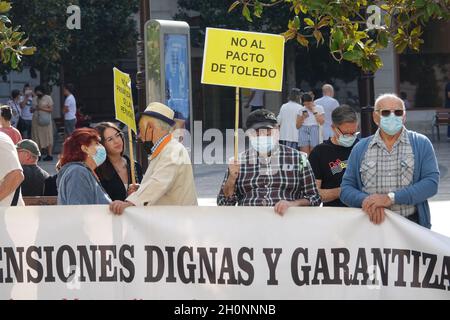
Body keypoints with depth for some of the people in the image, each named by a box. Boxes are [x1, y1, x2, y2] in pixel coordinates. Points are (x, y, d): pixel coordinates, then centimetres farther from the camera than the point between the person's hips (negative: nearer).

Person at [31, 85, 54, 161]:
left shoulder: (48, 98, 0)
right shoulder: (35, 99, 15)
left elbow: (51, 109, -6)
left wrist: (42, 108, -16)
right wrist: (33, 109, -3)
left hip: (45, 121, -5)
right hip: (36, 121, 5)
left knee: (48, 138, -5)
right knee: (37, 139, 2)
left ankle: (49, 155, -5)